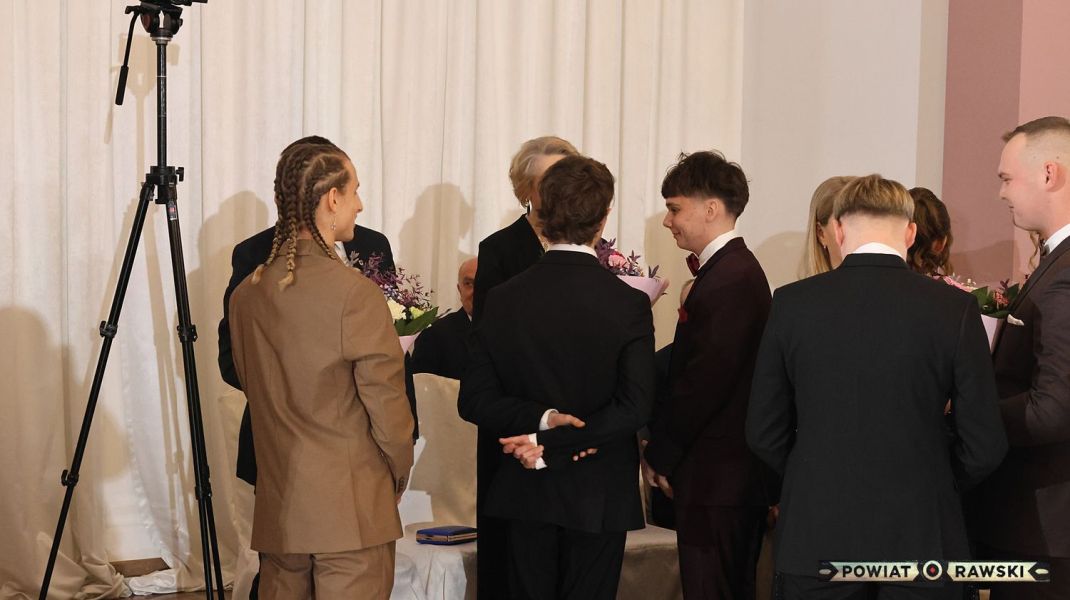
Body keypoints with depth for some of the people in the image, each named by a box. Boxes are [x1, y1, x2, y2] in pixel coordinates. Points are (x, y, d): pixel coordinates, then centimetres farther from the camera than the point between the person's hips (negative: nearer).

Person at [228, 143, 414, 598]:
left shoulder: (246, 293, 4)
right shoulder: (353, 292, -15)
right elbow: (386, 401, -12)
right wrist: (399, 474, 5)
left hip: (276, 509, 6)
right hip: (352, 509, -6)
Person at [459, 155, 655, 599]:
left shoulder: (502, 300, -4)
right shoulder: (629, 304, -12)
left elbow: (474, 401, -6)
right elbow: (634, 408, -17)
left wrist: (540, 420, -12)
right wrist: (552, 441, -16)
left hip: (526, 495, 2)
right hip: (599, 496, -2)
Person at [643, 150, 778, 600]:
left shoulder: (728, 281, -19)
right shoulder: (736, 269, 14)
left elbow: (703, 383, -21)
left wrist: (662, 456, -10)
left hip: (716, 478, -10)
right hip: (738, 477, 10)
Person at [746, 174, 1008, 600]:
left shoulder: (792, 303, -4)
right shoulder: (955, 308, -6)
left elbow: (764, 433, 1)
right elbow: (984, 446, -5)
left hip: (816, 536, 1)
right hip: (920, 536, -1)